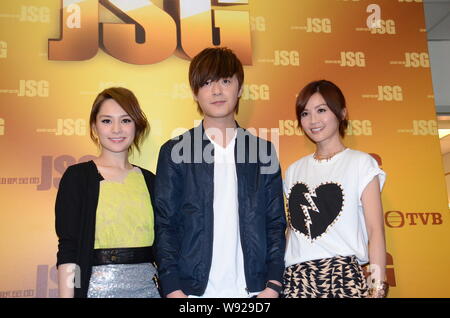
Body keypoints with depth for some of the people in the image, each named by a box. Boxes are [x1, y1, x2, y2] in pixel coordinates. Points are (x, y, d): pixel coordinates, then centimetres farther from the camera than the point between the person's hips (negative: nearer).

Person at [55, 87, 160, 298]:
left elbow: (158, 245, 10)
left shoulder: (148, 180, 8)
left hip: (147, 287, 3)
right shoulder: (77, 176, -3)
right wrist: (66, 295, -14)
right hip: (98, 288, -3)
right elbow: (68, 249, -7)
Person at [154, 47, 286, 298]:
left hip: (252, 289, 2)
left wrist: (272, 285, -2)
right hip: (195, 290, -1)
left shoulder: (264, 151, 7)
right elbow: (164, 225, 1)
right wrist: (173, 290, -6)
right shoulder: (175, 152, 3)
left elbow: (276, 224, 6)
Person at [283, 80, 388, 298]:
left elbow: (375, 230, -3)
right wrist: (276, 280, 7)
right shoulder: (294, 170, 14)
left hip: (344, 275, -3)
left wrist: (377, 288, -11)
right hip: (295, 277, 3)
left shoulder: (361, 163, 2)